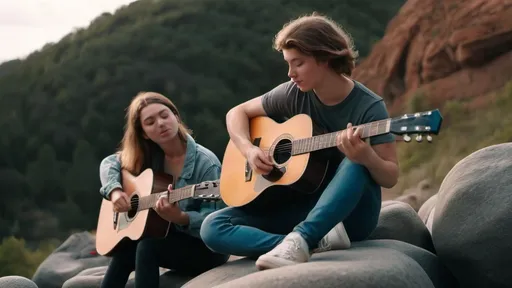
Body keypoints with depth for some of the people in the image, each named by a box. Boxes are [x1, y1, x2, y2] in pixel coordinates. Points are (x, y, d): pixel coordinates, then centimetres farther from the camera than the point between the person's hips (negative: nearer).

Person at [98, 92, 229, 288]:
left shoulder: (205, 163, -20)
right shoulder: (146, 156, 0)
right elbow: (109, 163, 11)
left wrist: (180, 218, -41)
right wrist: (114, 191, -10)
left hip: (206, 249, -6)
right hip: (168, 240, 6)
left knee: (147, 246, -27)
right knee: (125, 248, -18)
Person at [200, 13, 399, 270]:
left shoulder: (368, 107, -14)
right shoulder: (294, 94, -1)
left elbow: (391, 177, -16)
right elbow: (237, 113, 10)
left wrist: (366, 156, -39)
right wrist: (249, 150, -10)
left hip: (351, 212, -4)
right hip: (300, 205, 4)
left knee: (355, 163, -38)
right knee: (212, 228, -18)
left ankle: (299, 240, -45)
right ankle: (317, 242, -31)